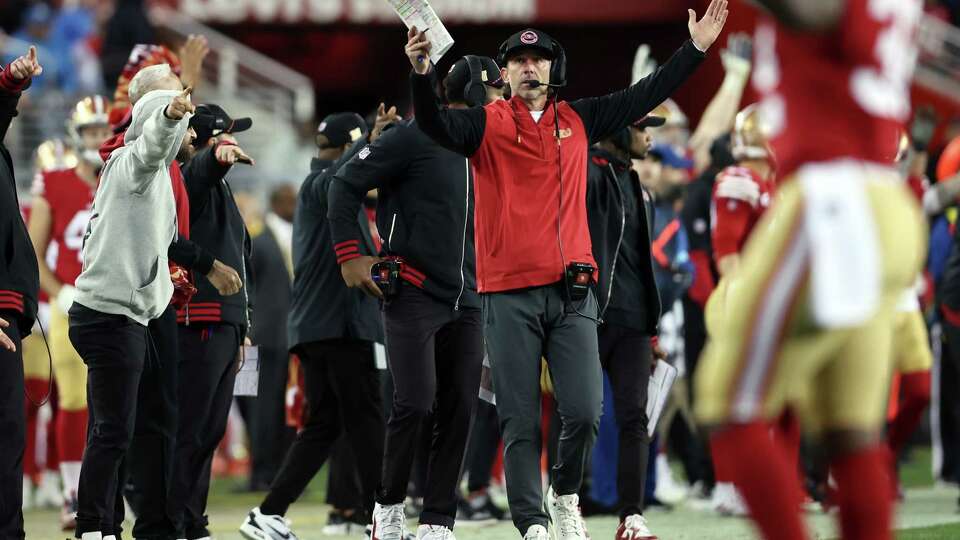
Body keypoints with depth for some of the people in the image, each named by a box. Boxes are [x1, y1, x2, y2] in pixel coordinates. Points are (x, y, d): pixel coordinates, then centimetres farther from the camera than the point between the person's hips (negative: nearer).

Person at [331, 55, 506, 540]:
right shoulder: (416, 137, -6)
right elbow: (346, 184, -5)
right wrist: (349, 255, -9)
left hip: (466, 300, 7)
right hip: (413, 295, -7)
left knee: (459, 412, 0)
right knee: (416, 405, -15)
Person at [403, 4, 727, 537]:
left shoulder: (578, 120, 14)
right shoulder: (487, 124, 3)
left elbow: (643, 96, 18)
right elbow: (437, 125, -15)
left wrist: (695, 48, 15)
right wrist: (422, 74, -33)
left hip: (572, 292, 3)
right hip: (510, 294, -3)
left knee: (584, 412, -6)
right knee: (521, 422, -2)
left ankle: (565, 494, 20)